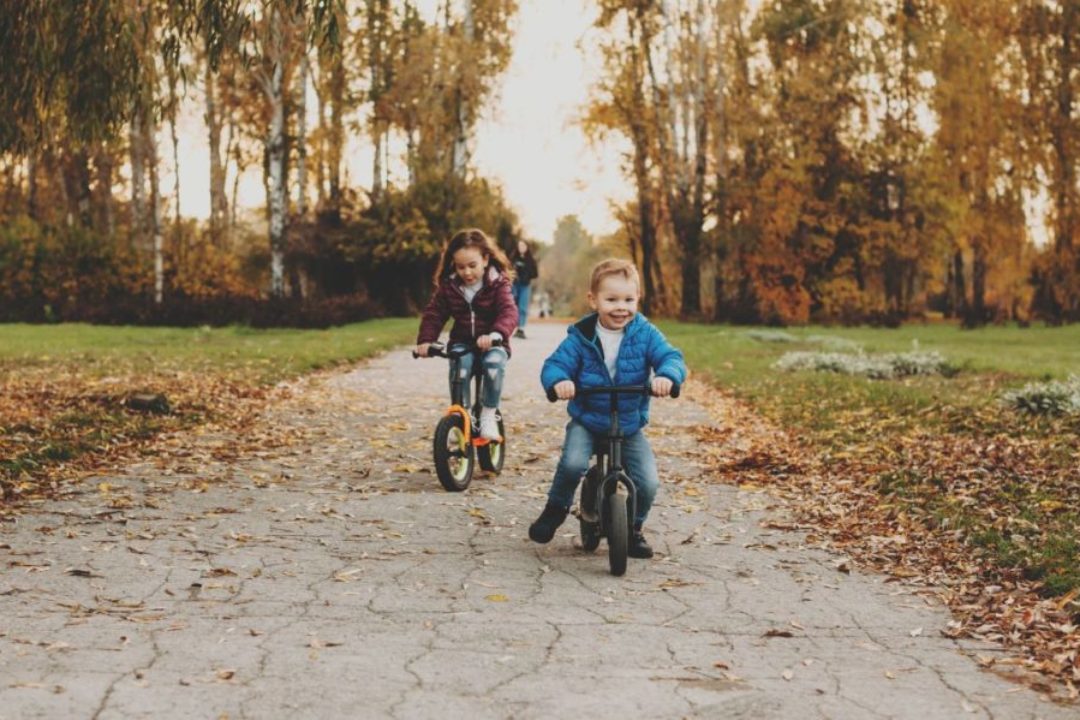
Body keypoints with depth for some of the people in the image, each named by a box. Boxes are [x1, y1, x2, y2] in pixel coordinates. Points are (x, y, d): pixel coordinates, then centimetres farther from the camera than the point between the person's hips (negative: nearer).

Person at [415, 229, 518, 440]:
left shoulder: (497, 284, -6)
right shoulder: (449, 286, 3)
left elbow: (509, 313, -20)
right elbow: (434, 314, 2)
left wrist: (495, 334, -42)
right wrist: (425, 340, -17)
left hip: (491, 345, -2)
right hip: (462, 344, 2)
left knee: (494, 362, -35)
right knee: (460, 366, -32)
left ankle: (488, 414, -17)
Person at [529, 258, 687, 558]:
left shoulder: (645, 334, -6)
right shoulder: (580, 337, -9)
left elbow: (672, 357, -14)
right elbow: (554, 364, -13)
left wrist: (667, 376, -38)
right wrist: (559, 381, -37)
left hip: (630, 424, 1)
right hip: (586, 421, -1)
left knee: (648, 482, -11)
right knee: (573, 462, -27)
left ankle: (633, 529, 18)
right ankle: (556, 508, 3)